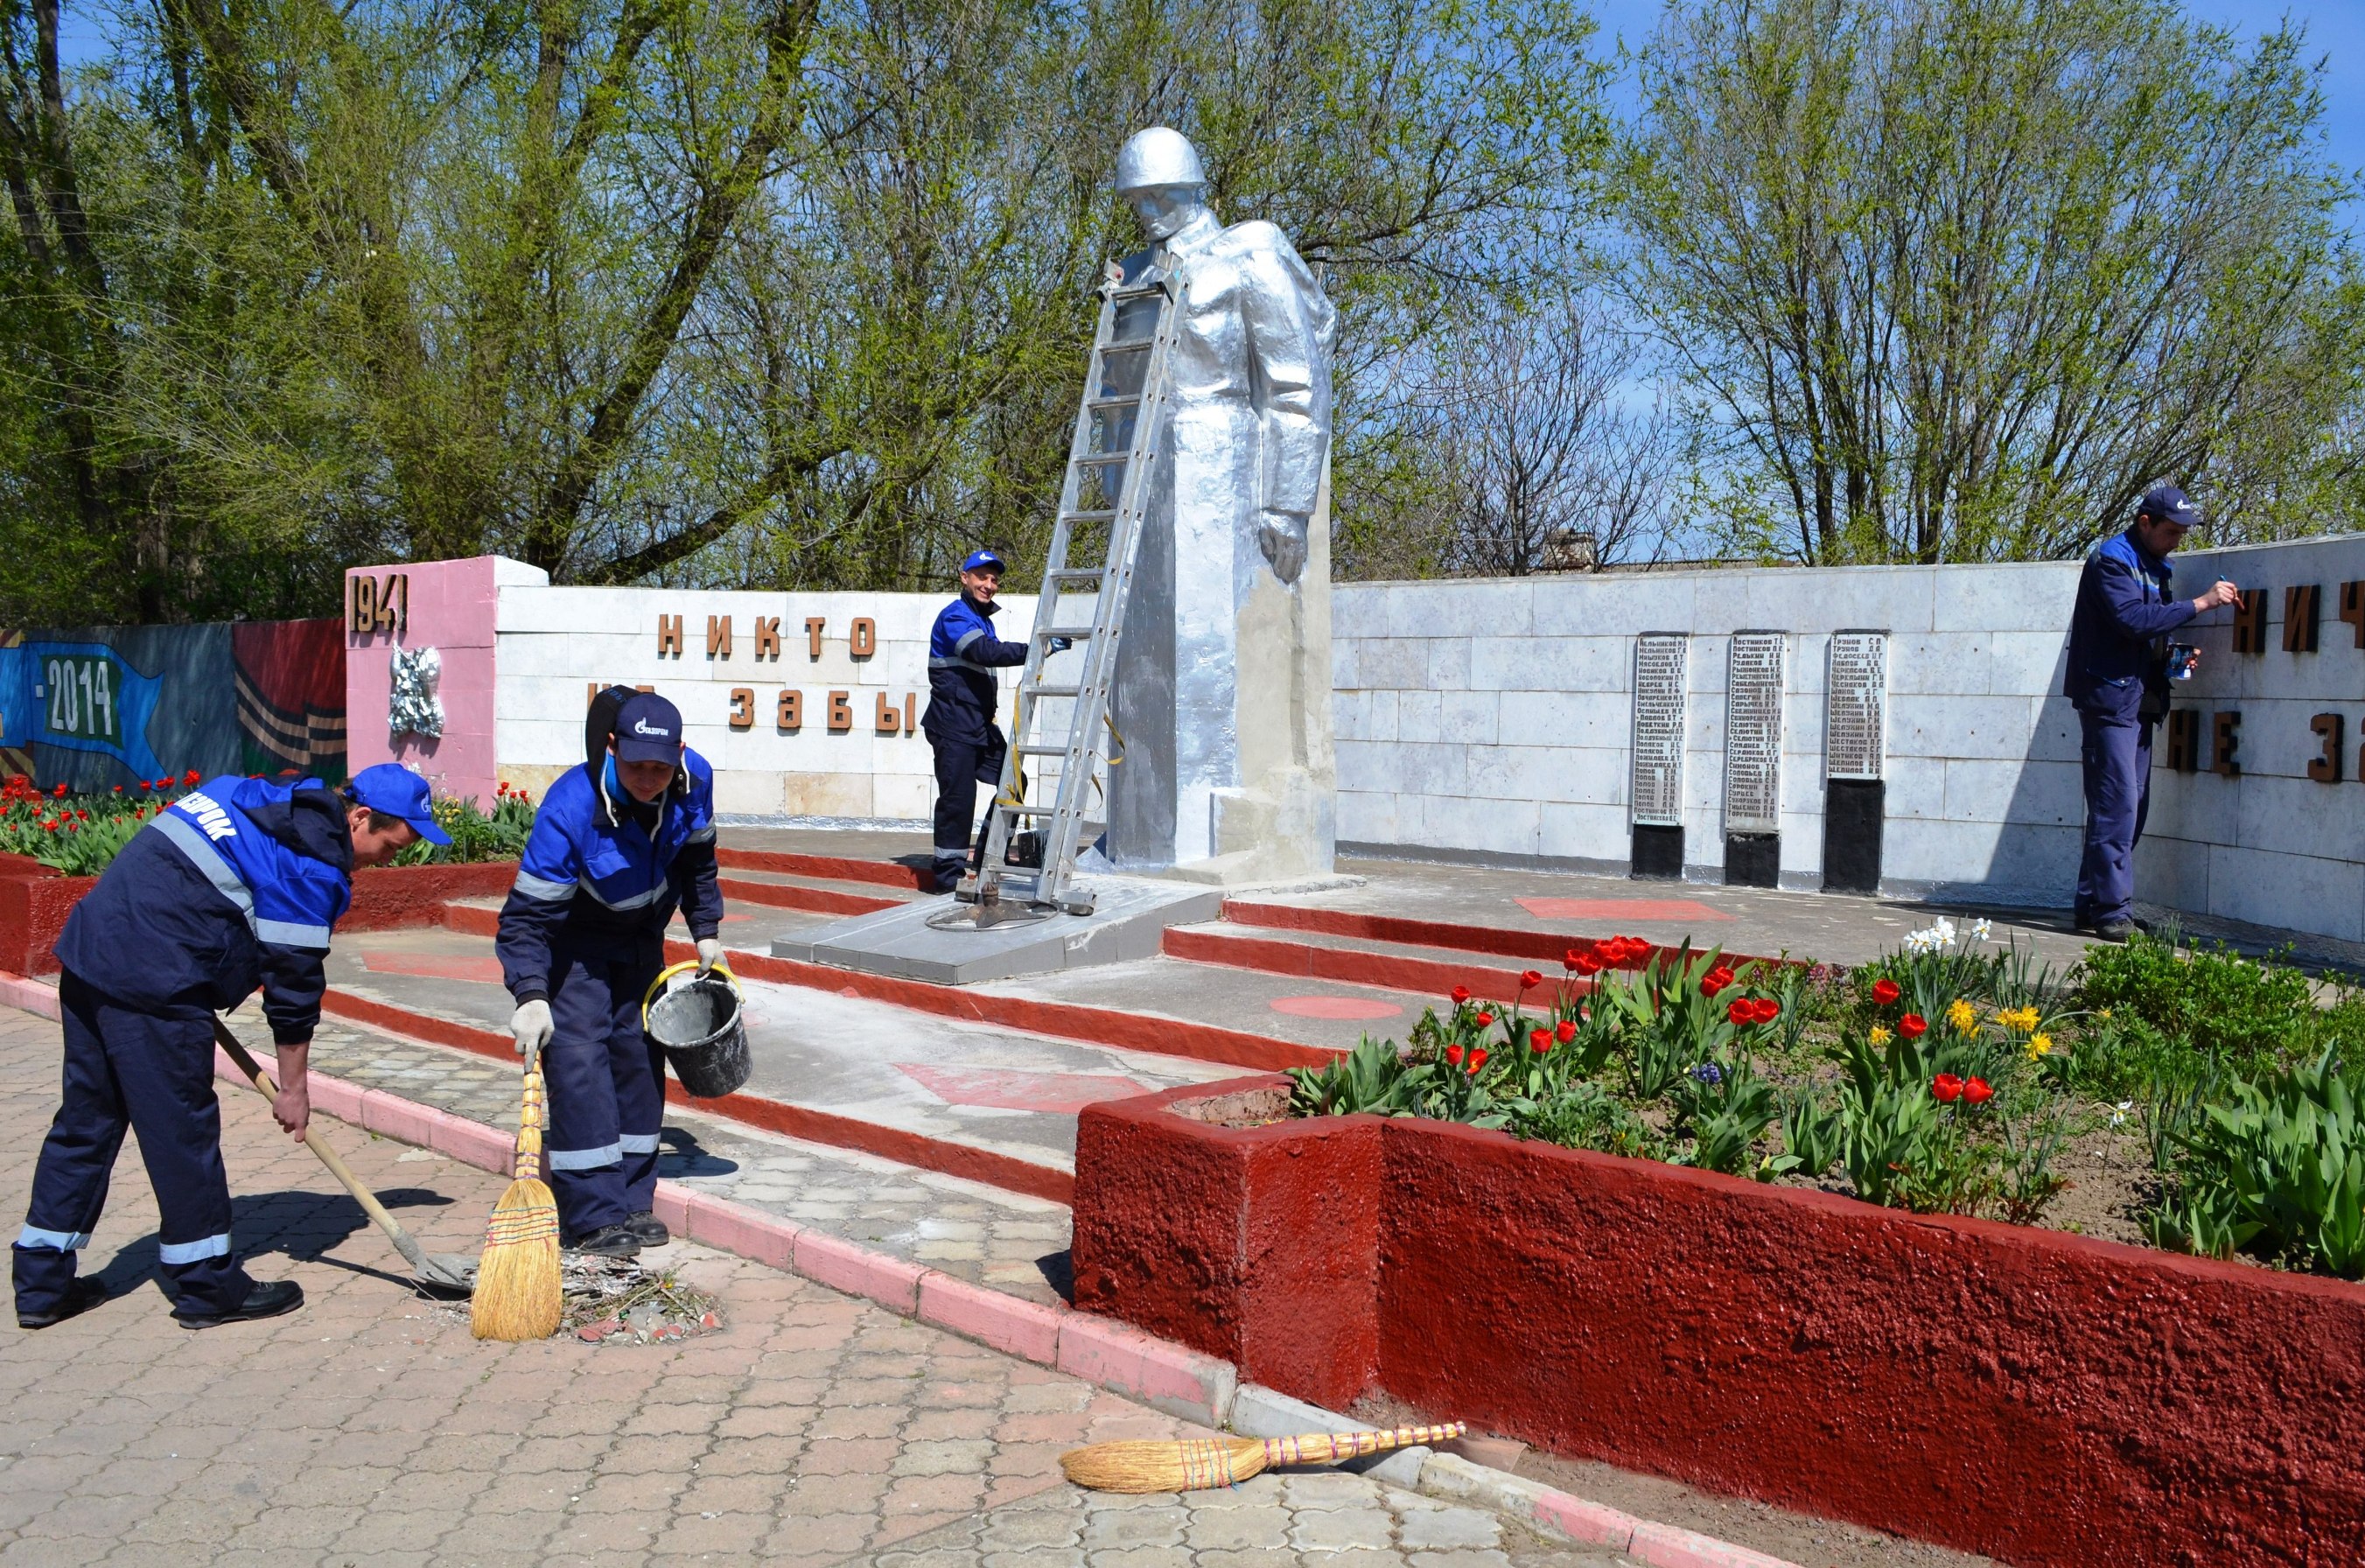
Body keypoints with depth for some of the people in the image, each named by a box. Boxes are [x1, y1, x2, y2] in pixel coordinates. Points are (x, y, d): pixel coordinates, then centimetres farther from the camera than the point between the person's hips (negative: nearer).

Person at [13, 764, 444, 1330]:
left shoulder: (257, 797, 18)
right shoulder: (314, 862, -9)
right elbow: (294, 980, -7)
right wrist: (294, 1087, 3)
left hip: (88, 956, 10)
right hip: (152, 982, -10)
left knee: (86, 1119, 16)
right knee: (181, 1130, 0)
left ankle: (42, 1283, 24)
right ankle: (208, 1288, 10)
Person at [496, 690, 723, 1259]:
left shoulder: (695, 780, -20)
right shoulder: (570, 809, -36)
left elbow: (697, 860, 2)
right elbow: (525, 916, -34)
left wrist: (706, 932, -1)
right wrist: (531, 997, -45)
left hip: (642, 937, 5)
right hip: (572, 939, -5)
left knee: (639, 1053, 6)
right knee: (577, 1056, -15)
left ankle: (632, 1200, 16)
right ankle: (594, 1218, -11)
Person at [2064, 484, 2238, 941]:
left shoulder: (2154, 567, 20)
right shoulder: (2112, 560, -8)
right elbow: (2133, 620, -23)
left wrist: (2174, 658, 5)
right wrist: (2200, 603, -20)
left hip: (2139, 700, 9)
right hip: (2110, 697, -9)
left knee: (2132, 807, 8)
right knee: (2116, 805, -12)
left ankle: (2093, 904, 13)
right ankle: (2111, 910, -11)